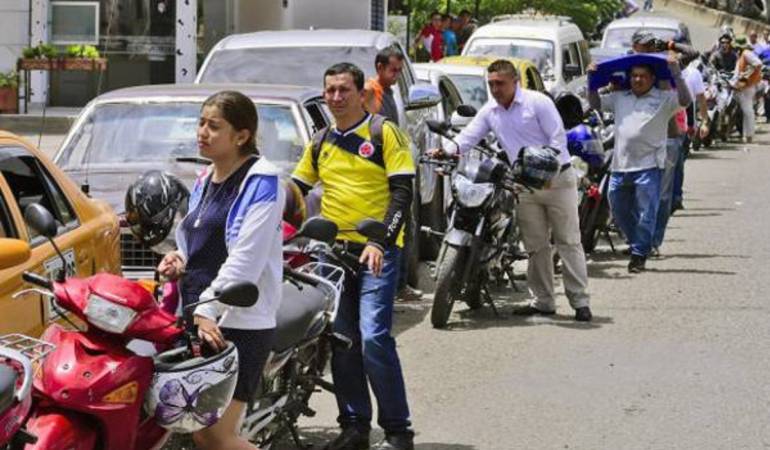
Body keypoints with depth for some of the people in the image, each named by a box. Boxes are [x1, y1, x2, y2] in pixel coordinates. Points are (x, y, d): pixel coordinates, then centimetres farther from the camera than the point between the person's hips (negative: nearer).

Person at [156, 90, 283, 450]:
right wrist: (181, 259, 7)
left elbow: (246, 258, -18)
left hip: (239, 326, -8)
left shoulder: (260, 182, -8)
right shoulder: (205, 182, 18)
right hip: (196, 318, 8)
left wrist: (207, 311, -26)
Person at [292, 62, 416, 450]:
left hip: (377, 250, -6)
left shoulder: (385, 134, -1)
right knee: (341, 342, 6)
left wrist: (380, 242, -20)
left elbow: (402, 192, -8)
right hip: (332, 250, 6)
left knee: (374, 338, -15)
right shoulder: (320, 143, 15)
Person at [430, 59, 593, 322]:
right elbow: (470, 135, 3)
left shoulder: (538, 102, -8)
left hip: (557, 179, -5)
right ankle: (543, 301, 14)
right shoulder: (490, 111, 9)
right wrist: (448, 152, -17)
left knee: (568, 241, -4)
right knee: (536, 246, 7)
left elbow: (558, 138, -11)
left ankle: (580, 301, -5)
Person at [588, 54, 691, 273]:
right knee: (619, 211, 13)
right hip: (620, 165, 5)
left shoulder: (663, 99, 3)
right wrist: (591, 80, 13)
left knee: (646, 214, -5)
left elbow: (684, 100, -13)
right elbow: (595, 103, 25)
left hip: (648, 166, -5)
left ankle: (639, 255, 5)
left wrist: (676, 72, -19)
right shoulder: (619, 98, 17)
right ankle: (637, 245, 31)